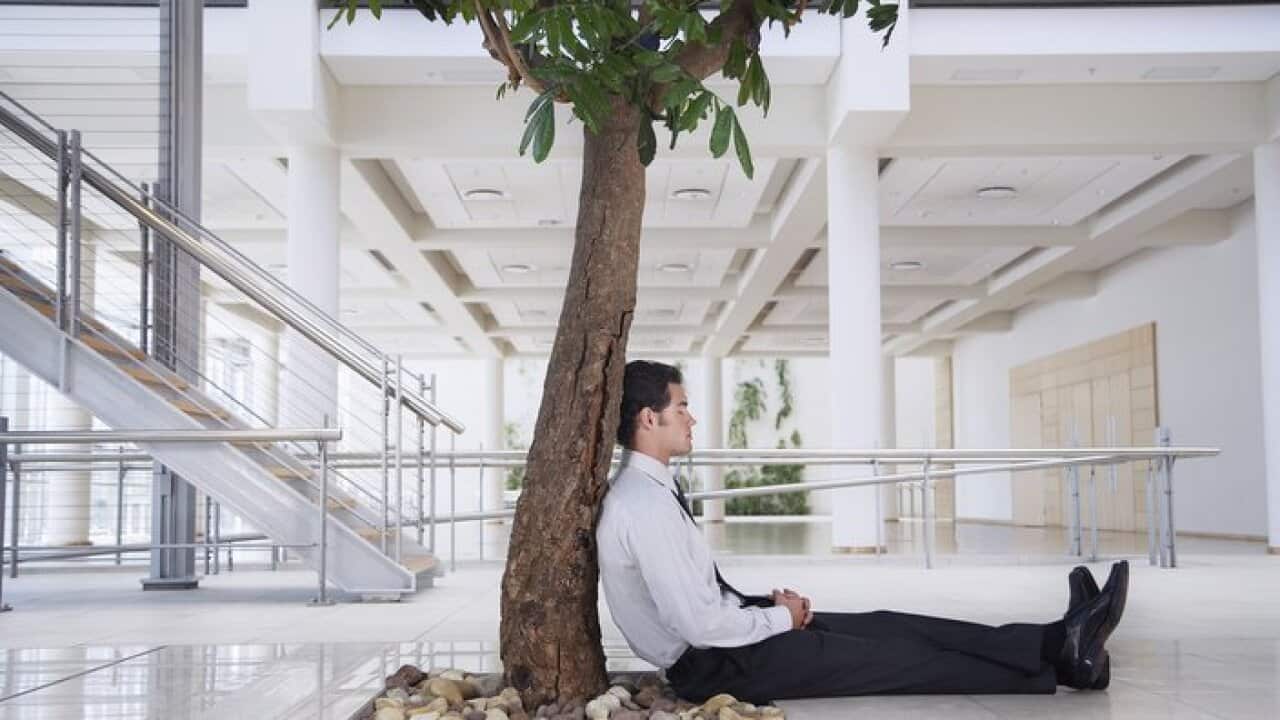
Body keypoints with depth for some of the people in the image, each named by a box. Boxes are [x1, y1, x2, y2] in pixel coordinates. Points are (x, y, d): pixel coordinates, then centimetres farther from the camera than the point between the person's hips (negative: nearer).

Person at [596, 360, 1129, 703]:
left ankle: (1053, 642, 0)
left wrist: (768, 603, 4)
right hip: (717, 664, -10)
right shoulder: (644, 505, -25)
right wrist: (782, 618, -11)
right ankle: (1059, 664, 2)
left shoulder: (649, 488, 9)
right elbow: (700, 624, -28)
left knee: (884, 627, 2)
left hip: (724, 635, 10)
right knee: (889, 654, -6)